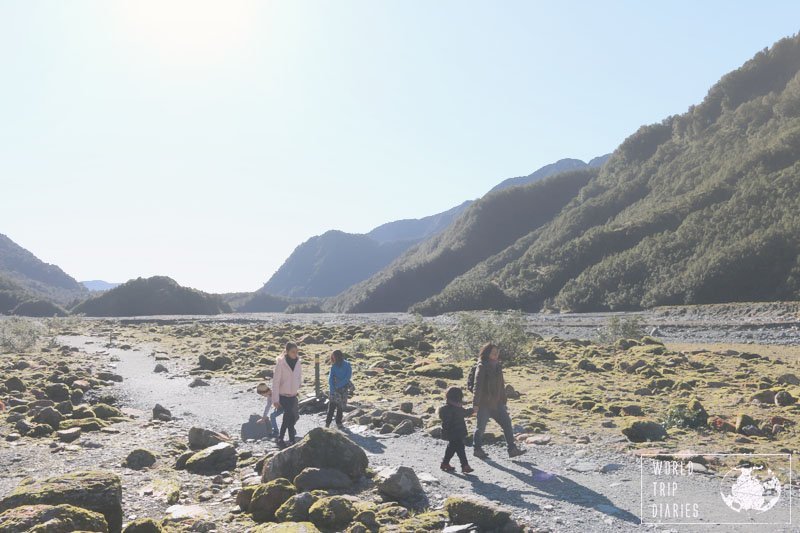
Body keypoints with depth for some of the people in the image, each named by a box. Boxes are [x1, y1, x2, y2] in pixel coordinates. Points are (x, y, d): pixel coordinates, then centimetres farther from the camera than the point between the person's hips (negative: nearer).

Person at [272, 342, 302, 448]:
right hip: (283, 395, -5)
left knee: (287, 418, 10)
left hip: (293, 395, 5)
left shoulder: (298, 362, 1)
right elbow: (276, 381, -14)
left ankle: (281, 439, 23)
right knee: (291, 417, -10)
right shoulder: (281, 363, -14)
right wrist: (275, 399, -15)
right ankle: (292, 439, 1)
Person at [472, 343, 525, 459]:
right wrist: (476, 403, -18)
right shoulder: (482, 367, -13)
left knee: (507, 423, 1)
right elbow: (478, 385, -15)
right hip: (484, 403, -7)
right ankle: (477, 449, 21)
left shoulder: (497, 366, 9)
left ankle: (512, 449, 5)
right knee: (481, 426, 5)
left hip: (497, 403, 7)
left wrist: (504, 401, 17)